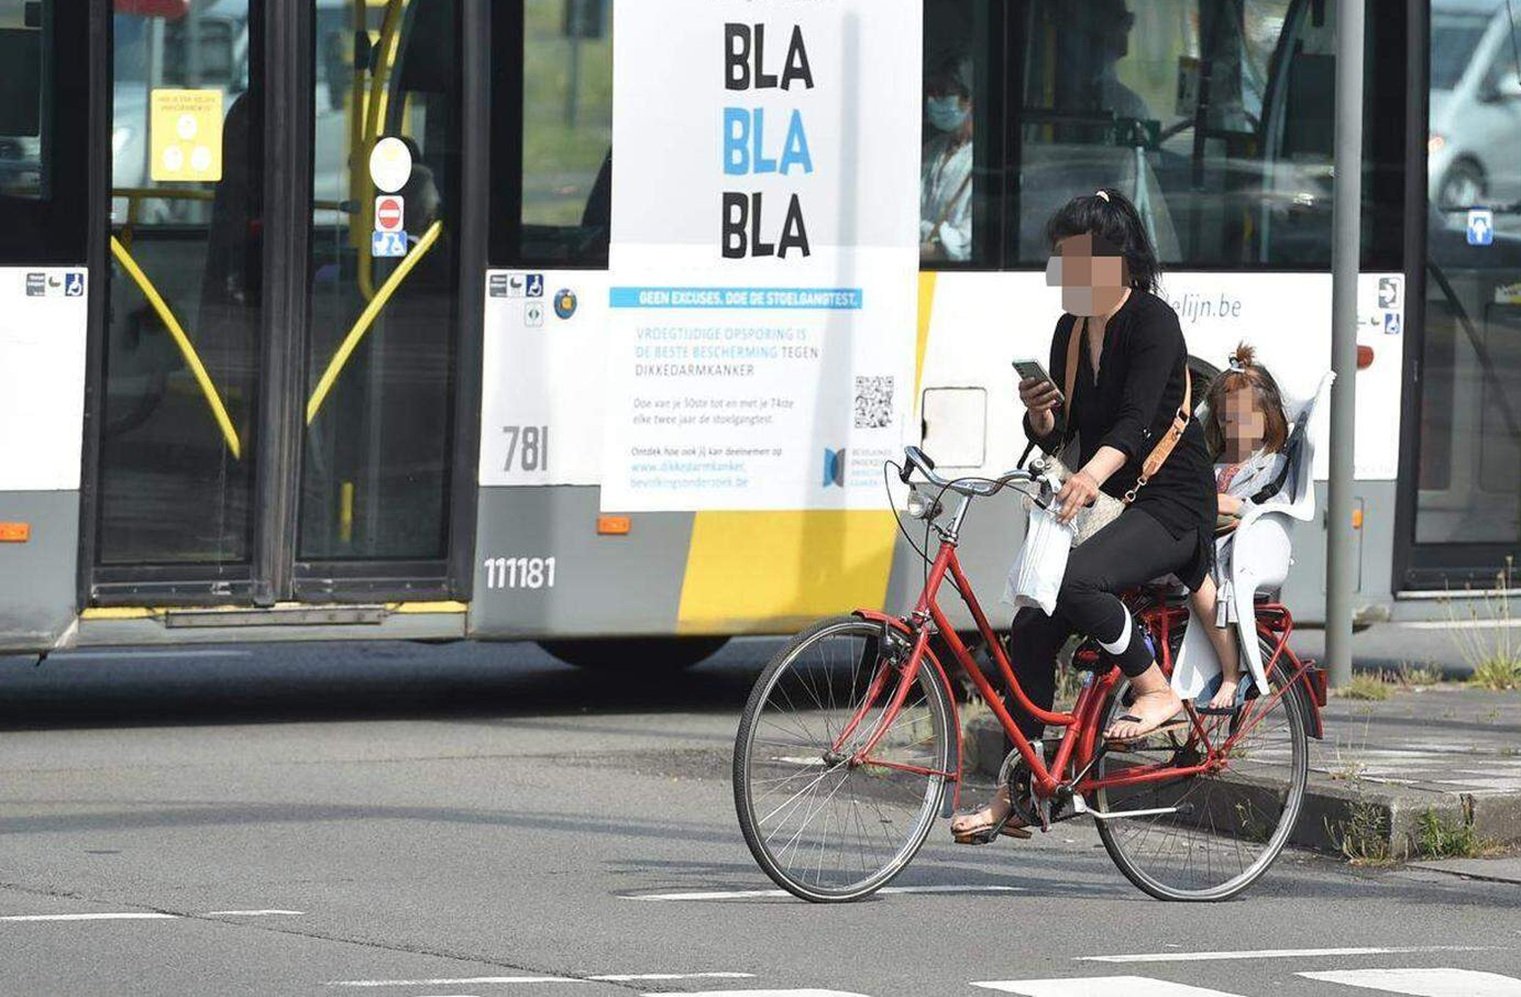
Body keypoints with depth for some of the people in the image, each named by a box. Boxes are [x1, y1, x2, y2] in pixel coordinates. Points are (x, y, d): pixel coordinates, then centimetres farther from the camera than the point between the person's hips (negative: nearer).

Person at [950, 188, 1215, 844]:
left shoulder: (1153, 323, -13)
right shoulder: (1071, 332, 10)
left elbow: (1136, 420, -28)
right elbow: (1057, 437, 12)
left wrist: (1092, 475, -45)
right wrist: (1039, 414, -11)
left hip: (1171, 505, -8)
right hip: (1102, 504, 8)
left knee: (1077, 580, -34)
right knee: (1032, 629, -5)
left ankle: (1156, 692, -14)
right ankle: (1015, 796, 1)